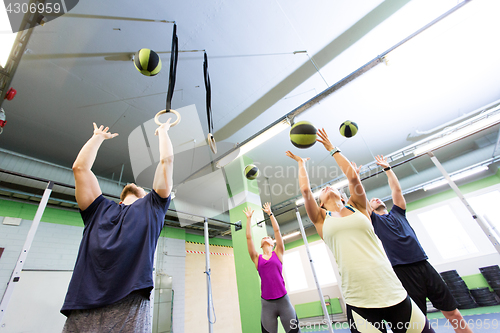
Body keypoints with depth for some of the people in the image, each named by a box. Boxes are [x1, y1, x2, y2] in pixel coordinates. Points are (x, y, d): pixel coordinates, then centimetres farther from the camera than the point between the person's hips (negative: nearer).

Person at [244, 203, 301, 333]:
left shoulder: (278, 254, 5)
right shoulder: (257, 258, 6)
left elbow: (277, 230, 0)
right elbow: (248, 237, 3)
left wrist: (270, 213, 3)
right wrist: (249, 218, 6)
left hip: (283, 300, -1)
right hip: (266, 303, 1)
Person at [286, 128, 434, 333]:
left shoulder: (357, 207, 8)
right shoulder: (321, 220, 5)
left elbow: (353, 176, -3)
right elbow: (305, 189, -1)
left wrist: (331, 149, 7)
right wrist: (301, 163, 14)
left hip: (394, 293, 2)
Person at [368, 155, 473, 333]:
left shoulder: (397, 213, 18)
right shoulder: (373, 219, 6)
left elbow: (396, 189, 16)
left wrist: (387, 168, 20)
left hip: (424, 266, 5)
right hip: (402, 271, -4)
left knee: (454, 314, 10)